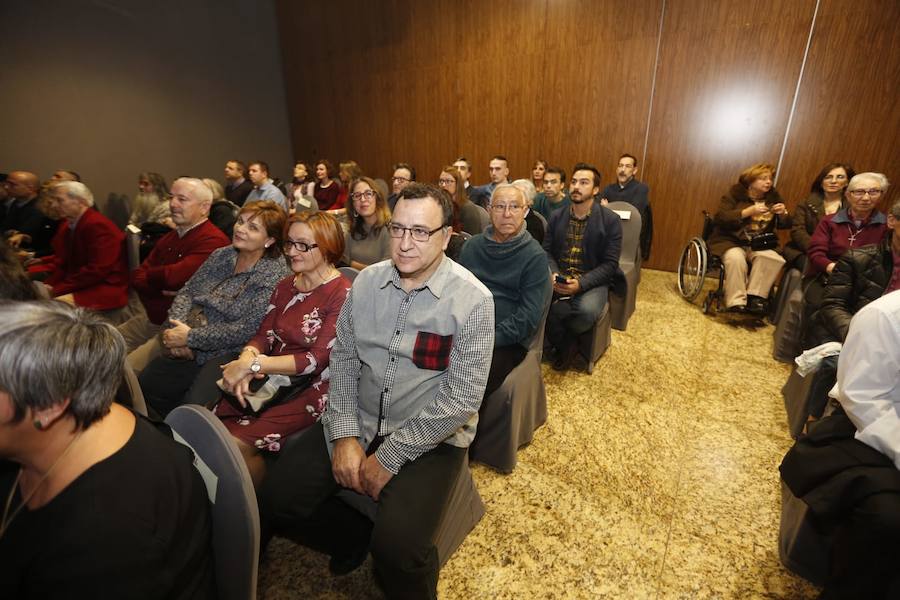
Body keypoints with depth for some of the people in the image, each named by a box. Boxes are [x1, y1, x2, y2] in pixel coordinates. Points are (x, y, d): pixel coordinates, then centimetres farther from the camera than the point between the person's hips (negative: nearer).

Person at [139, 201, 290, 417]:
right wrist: (178, 327, -10)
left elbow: (247, 330, -19)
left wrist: (190, 337, -16)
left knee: (194, 406, -22)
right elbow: (187, 292, 9)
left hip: (230, 354, -7)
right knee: (145, 386, -3)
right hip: (191, 350, 7)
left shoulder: (275, 274, -14)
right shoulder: (221, 255, 10)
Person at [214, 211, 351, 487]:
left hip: (311, 389, -6)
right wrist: (246, 357, -15)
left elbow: (318, 359, -17)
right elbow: (263, 335, 8)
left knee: (236, 442, -21)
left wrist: (252, 364, -19)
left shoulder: (343, 295, -12)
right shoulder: (285, 286, 12)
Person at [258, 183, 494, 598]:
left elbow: (462, 397, -17)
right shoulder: (367, 282, -1)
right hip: (359, 421, 5)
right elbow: (343, 357, 3)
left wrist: (390, 457, -15)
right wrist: (344, 434, -8)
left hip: (432, 438, -4)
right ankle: (349, 534, 25)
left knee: (396, 547, -22)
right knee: (276, 499, -4)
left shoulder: (472, 300, -16)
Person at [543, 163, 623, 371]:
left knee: (587, 311, -35)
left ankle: (566, 341, 1)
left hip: (592, 282, -3)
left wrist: (581, 283, -20)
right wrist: (552, 274, -14)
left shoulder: (610, 220, -2)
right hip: (558, 279, 3)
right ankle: (566, 344, -2)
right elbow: (547, 251, 8)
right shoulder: (557, 216, 11)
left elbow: (610, 264, -6)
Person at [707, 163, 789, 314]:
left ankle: (755, 296, -19)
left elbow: (785, 225, 14)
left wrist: (783, 213, -8)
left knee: (774, 259, -27)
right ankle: (736, 303, -30)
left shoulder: (773, 196, 12)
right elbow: (720, 219, -16)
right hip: (731, 241, -4)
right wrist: (748, 211, -23)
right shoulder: (735, 193, -1)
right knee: (736, 258, -35)